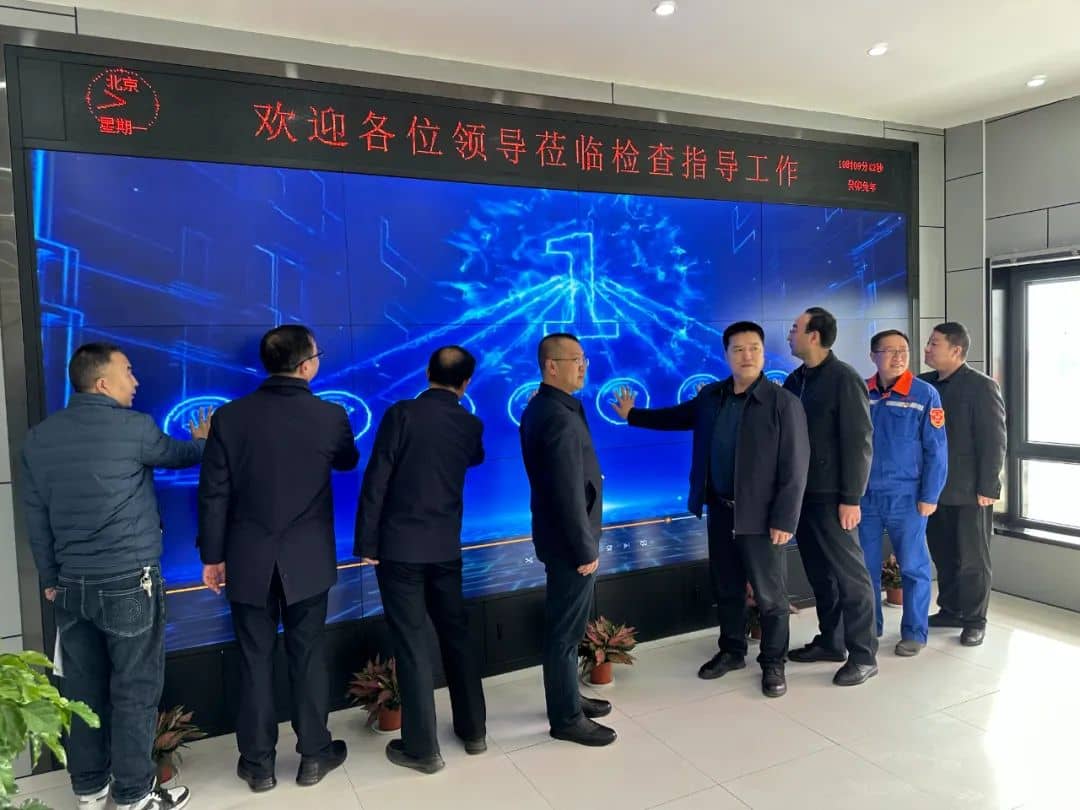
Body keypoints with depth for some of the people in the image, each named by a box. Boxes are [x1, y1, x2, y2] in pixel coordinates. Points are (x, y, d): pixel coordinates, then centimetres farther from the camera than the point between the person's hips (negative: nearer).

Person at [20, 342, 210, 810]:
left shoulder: (39, 437, 5)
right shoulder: (133, 428, -12)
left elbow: (35, 516, 10)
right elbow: (178, 456, 8)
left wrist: (50, 578, 19)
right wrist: (204, 440, 30)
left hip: (72, 587, 6)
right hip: (129, 584, -6)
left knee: (82, 690, 15)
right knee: (134, 692, 5)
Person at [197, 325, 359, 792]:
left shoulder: (231, 416, -8)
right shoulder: (330, 416, -10)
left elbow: (214, 494, -5)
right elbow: (348, 461, 11)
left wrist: (212, 556, 5)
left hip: (248, 560, 1)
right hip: (308, 559, 0)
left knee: (255, 660, 11)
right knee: (308, 655, 12)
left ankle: (258, 764, 23)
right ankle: (314, 755, 24)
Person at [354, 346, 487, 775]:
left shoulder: (402, 413, -11)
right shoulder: (471, 425, 2)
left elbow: (376, 481, -13)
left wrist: (366, 543, -6)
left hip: (399, 547, -4)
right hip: (446, 547, 4)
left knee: (412, 646, 3)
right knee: (456, 635, 17)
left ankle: (422, 748, 13)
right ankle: (473, 730, 28)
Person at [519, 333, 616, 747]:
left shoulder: (539, 408, 9)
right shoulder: (561, 416, -23)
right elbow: (570, 492, -25)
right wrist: (586, 548, -18)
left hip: (558, 534, 10)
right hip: (569, 540, -10)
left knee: (565, 626, 21)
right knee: (566, 630, 3)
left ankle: (568, 698, 36)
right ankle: (566, 719, 17)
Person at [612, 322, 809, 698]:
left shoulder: (784, 403, -13)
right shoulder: (710, 396, 5)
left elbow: (795, 467, -15)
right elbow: (678, 415, 24)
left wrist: (784, 519, -18)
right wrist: (633, 414, 27)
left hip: (760, 516, -5)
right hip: (720, 511, 6)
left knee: (770, 595, 7)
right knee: (726, 589, 18)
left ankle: (773, 663, 25)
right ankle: (731, 651, 36)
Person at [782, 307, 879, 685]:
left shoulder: (845, 379, -11)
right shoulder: (795, 380, 10)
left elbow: (859, 442, -14)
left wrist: (851, 498, -17)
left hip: (831, 495, -7)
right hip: (802, 492, 7)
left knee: (849, 574, 1)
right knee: (819, 572, 15)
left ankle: (863, 655, 11)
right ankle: (830, 641, 28)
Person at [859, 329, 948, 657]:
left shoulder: (924, 394, -6)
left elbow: (936, 450, -5)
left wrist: (929, 496, -9)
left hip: (906, 497, -2)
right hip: (864, 496, 2)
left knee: (913, 567, 7)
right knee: (865, 567, 11)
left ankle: (914, 632, 22)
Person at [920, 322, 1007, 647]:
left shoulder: (981, 386, -8)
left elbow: (993, 441, -12)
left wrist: (987, 487, -15)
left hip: (969, 491, -5)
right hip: (934, 487, 5)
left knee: (972, 559, 6)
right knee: (943, 556, 14)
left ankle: (974, 620, 18)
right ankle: (950, 610, 28)